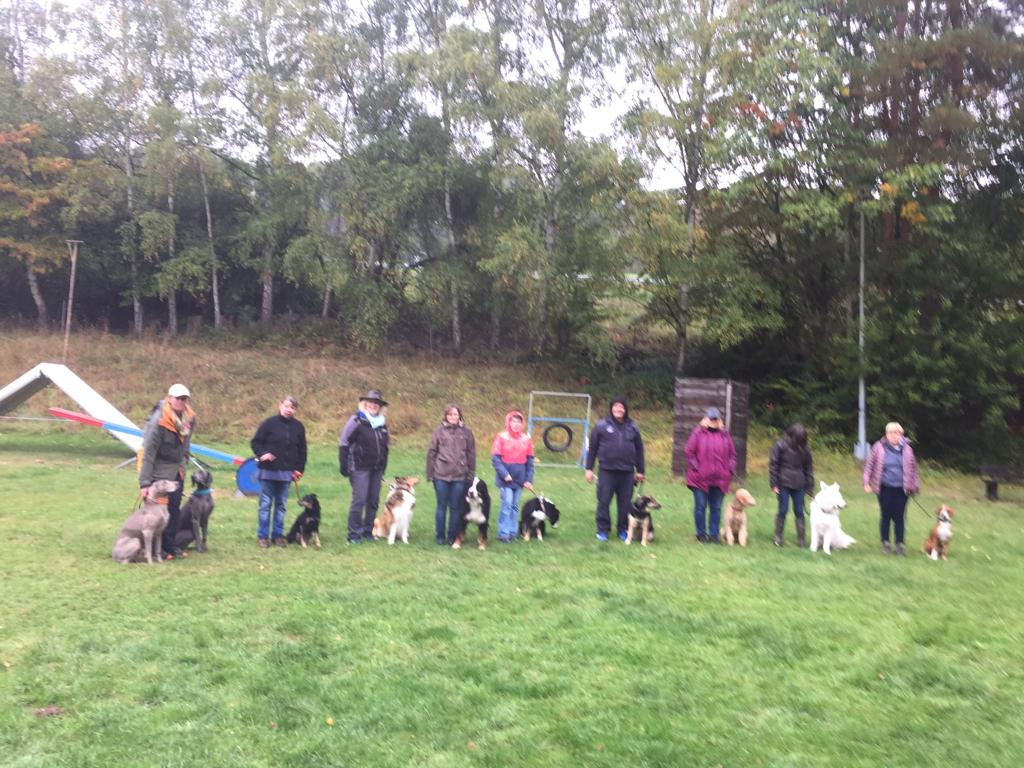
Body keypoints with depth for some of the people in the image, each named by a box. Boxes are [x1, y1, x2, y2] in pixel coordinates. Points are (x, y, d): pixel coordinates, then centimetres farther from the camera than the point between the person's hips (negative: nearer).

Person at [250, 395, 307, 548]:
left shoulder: (298, 426, 5)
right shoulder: (269, 423, -5)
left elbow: (302, 450, 10)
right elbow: (255, 442, -1)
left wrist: (299, 469, 5)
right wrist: (261, 454, -19)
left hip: (286, 473, 3)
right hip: (268, 471, -3)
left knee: (281, 505, 10)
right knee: (265, 504, 3)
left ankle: (278, 535, 19)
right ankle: (262, 536, 11)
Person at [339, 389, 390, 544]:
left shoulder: (382, 422, 10)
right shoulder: (356, 421, -7)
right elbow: (343, 443, -7)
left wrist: (383, 466, 13)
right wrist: (344, 466, -10)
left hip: (377, 469, 6)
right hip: (360, 468, -6)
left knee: (373, 501, 9)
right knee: (359, 500, -7)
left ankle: (368, 531, 21)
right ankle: (354, 534, 2)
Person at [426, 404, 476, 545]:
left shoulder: (466, 432, 2)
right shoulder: (439, 431, 1)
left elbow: (471, 454, 5)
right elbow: (431, 453, 3)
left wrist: (471, 474, 3)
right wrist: (430, 474, 1)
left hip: (460, 476, 0)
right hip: (441, 475, 0)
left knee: (456, 507, 6)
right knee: (441, 506, 7)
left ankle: (452, 536, 17)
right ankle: (440, 536, 17)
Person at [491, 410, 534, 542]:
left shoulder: (526, 439, 3)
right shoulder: (501, 437, -7)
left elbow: (530, 461, 7)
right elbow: (495, 458, -9)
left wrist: (529, 479, 2)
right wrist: (504, 474, -17)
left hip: (520, 479, 4)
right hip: (505, 478, -4)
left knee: (515, 506, 11)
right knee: (507, 504, -7)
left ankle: (513, 532, 20)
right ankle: (503, 533, 0)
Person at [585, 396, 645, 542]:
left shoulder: (632, 427, 8)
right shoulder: (601, 426, 1)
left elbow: (639, 450, 13)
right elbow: (592, 448, 2)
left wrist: (640, 471, 11)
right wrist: (589, 469, 0)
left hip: (627, 471, 2)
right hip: (607, 470, -2)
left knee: (625, 503, 7)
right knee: (604, 501, 1)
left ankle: (623, 530, 20)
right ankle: (603, 530, 13)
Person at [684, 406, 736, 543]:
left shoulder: (724, 434, 8)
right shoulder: (698, 433, -2)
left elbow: (732, 454, 11)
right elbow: (689, 451, -2)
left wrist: (730, 469, 2)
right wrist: (695, 467, -8)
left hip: (720, 479, 3)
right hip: (700, 478, -3)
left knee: (716, 508, 8)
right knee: (700, 507, 4)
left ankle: (713, 534, 16)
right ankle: (701, 534, 15)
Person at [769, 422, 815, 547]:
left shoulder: (805, 449, 3)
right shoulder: (780, 446, -7)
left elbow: (809, 468, 9)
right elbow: (773, 465, -5)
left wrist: (810, 487, 7)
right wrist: (773, 484, -9)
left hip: (799, 485, 3)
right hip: (783, 484, -3)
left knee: (799, 512, 4)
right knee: (783, 510, -1)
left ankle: (802, 539, 10)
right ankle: (778, 537, 13)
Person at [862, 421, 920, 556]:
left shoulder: (907, 449, 2)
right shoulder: (878, 447, -4)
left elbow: (913, 468, 12)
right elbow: (869, 465, 2)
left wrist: (914, 485, 12)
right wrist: (867, 483, -1)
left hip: (901, 489, 1)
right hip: (885, 488, -1)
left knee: (899, 517, 3)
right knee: (886, 516, 6)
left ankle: (900, 545, 12)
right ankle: (885, 544, 18)